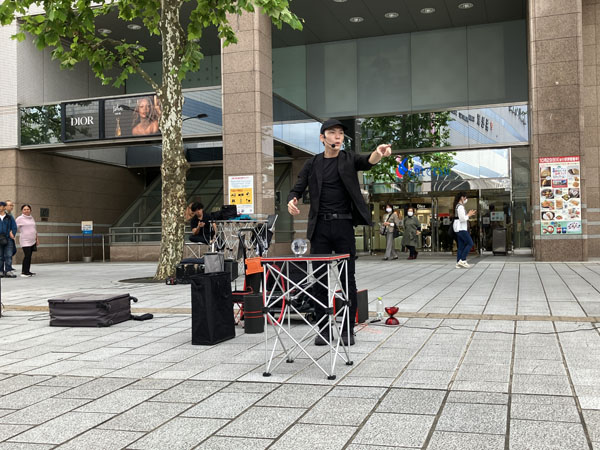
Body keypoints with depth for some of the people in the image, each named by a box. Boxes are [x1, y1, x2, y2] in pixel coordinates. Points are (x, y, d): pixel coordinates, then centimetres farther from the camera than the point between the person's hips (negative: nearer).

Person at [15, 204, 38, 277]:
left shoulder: (32, 218, 16)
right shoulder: (20, 219, -3)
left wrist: (37, 239, 21)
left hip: (32, 241, 6)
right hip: (25, 241, -6)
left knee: (29, 256, 7)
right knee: (27, 255, -12)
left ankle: (28, 271, 12)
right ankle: (24, 272, -6)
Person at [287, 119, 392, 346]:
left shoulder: (349, 159, 6)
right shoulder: (312, 164, 9)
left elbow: (367, 162, -13)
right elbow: (297, 189, 10)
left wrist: (379, 153, -37)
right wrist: (292, 201, -14)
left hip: (344, 225, -1)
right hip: (320, 227, 1)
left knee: (348, 278, 1)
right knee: (319, 278, 3)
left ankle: (348, 330, 10)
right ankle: (323, 329, 14)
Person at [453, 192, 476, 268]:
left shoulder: (458, 205, 16)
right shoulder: (460, 207, -15)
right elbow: (462, 219, -21)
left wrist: (470, 214, 13)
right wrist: (469, 215, -7)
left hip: (459, 228, 10)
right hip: (461, 228, -10)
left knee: (461, 246, 7)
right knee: (470, 243, -8)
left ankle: (458, 263, 5)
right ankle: (462, 260, -11)